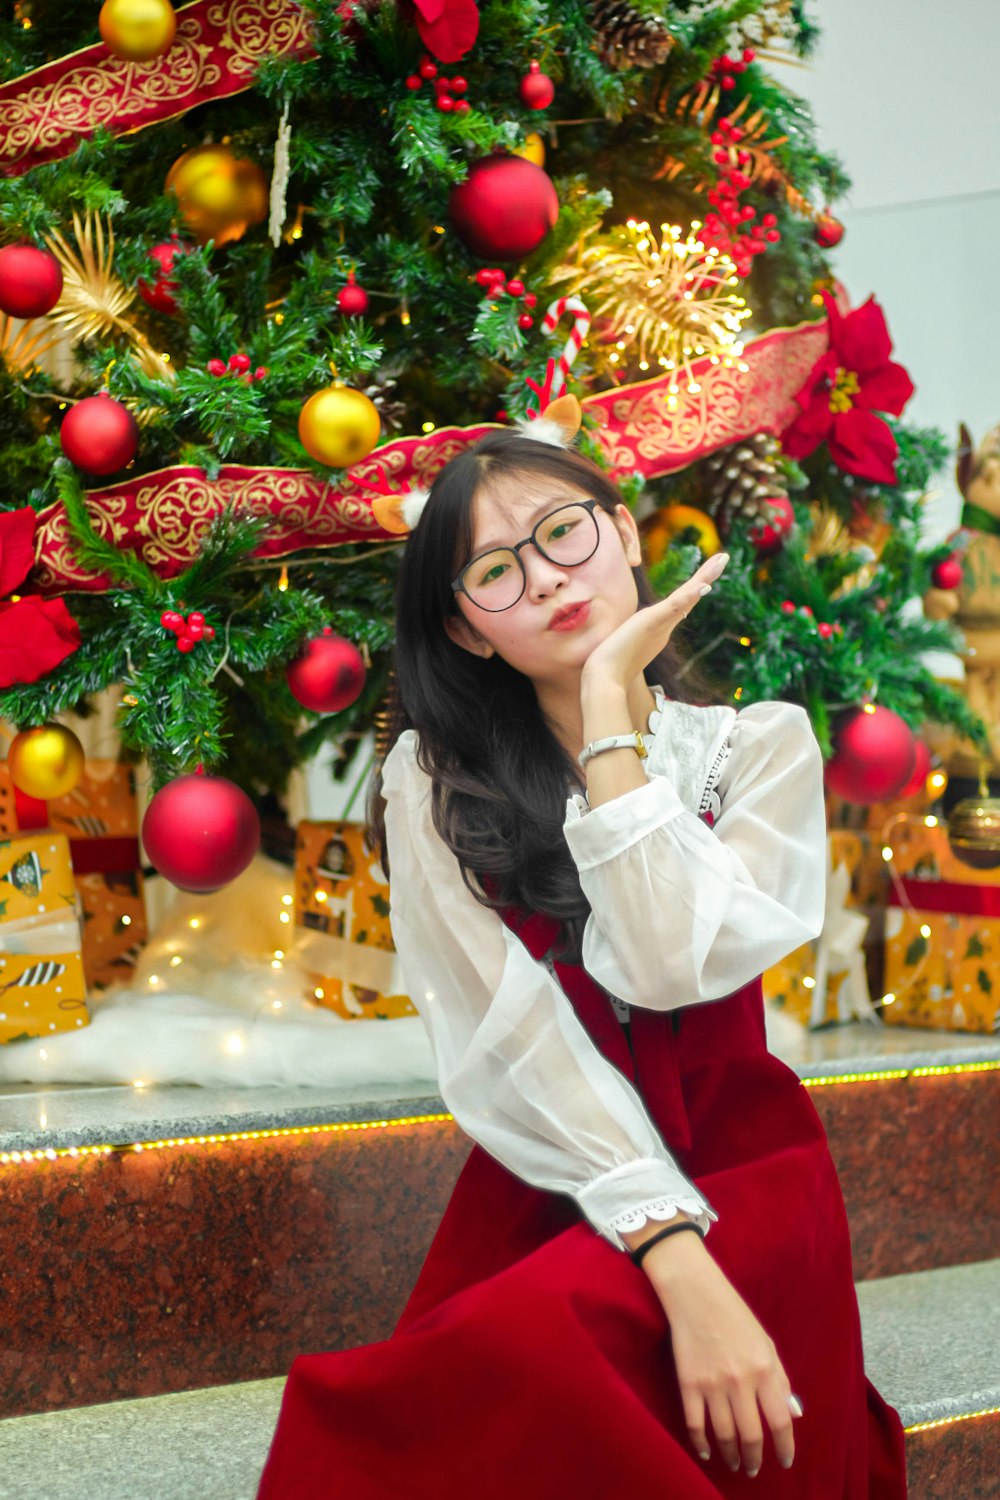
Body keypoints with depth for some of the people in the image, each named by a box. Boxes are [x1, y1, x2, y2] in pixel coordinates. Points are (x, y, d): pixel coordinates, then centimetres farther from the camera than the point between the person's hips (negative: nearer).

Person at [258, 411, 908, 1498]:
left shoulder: (761, 745, 1)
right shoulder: (433, 785, -1)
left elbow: (671, 963, -18)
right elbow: (516, 1039, -12)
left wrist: (609, 707, -13)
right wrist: (677, 1255, -24)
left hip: (732, 1162, 0)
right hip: (547, 1179, 1)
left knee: (533, 1341, -31)